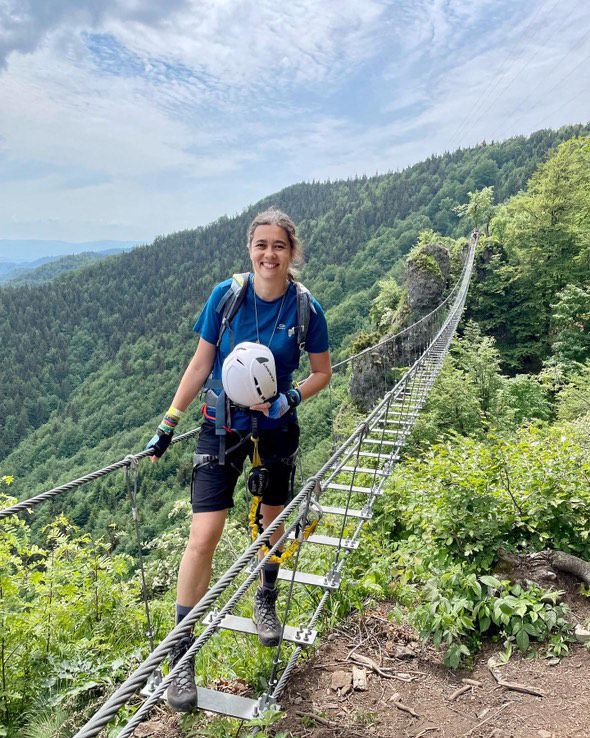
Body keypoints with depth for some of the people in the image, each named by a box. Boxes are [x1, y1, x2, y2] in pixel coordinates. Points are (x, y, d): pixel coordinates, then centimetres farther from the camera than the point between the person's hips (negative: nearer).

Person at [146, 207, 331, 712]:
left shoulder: (306, 309, -9)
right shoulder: (225, 296, -10)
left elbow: (323, 372, 2)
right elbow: (201, 363, -3)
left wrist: (291, 398, -17)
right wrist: (168, 424, -2)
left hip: (277, 429, 2)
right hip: (222, 426, -1)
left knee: (274, 521, 17)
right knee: (204, 537, -8)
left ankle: (266, 601, 45)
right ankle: (181, 655, 8)